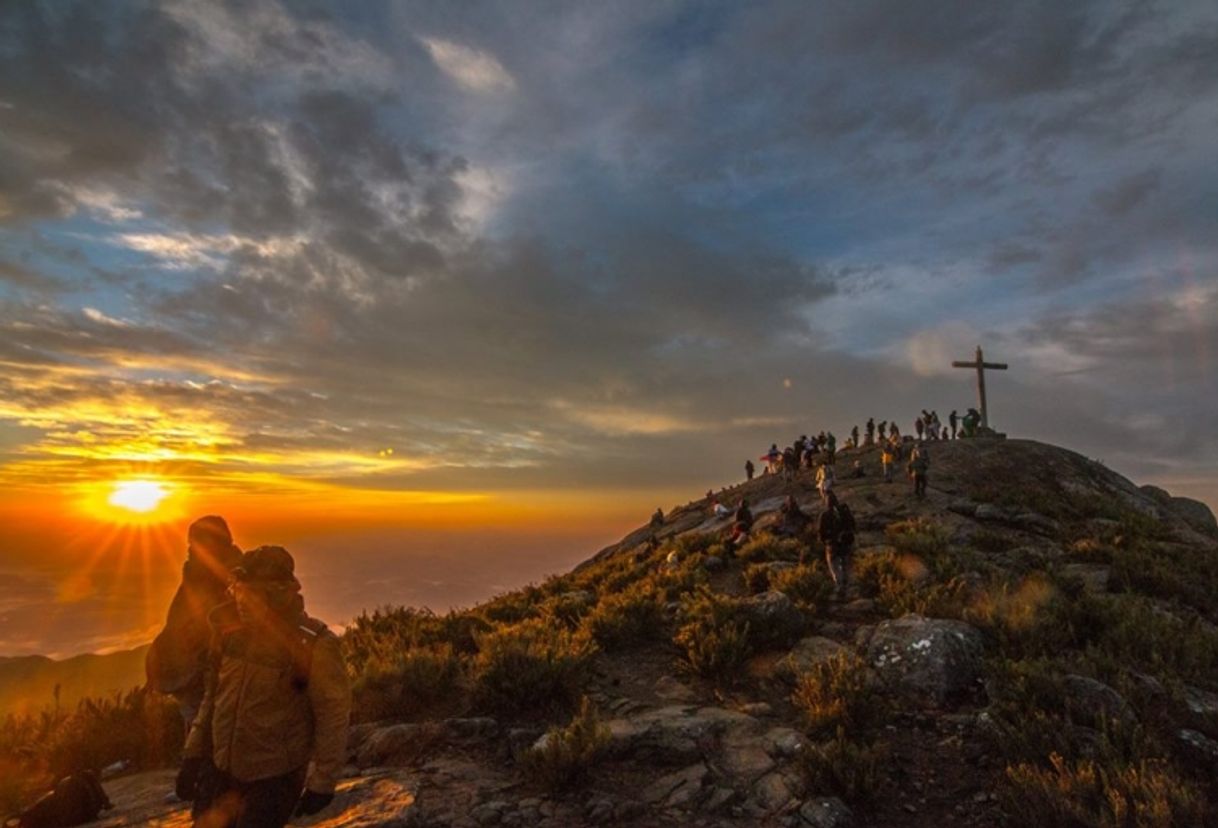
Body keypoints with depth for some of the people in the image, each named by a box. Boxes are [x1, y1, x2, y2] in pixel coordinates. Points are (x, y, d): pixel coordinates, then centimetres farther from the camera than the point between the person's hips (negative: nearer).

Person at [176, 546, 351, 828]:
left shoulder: (313, 645, -23)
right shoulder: (230, 630, -5)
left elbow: (333, 716, -15)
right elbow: (213, 695, 11)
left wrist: (322, 782, -11)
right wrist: (193, 754, 12)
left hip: (275, 776, -6)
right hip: (220, 767, 6)